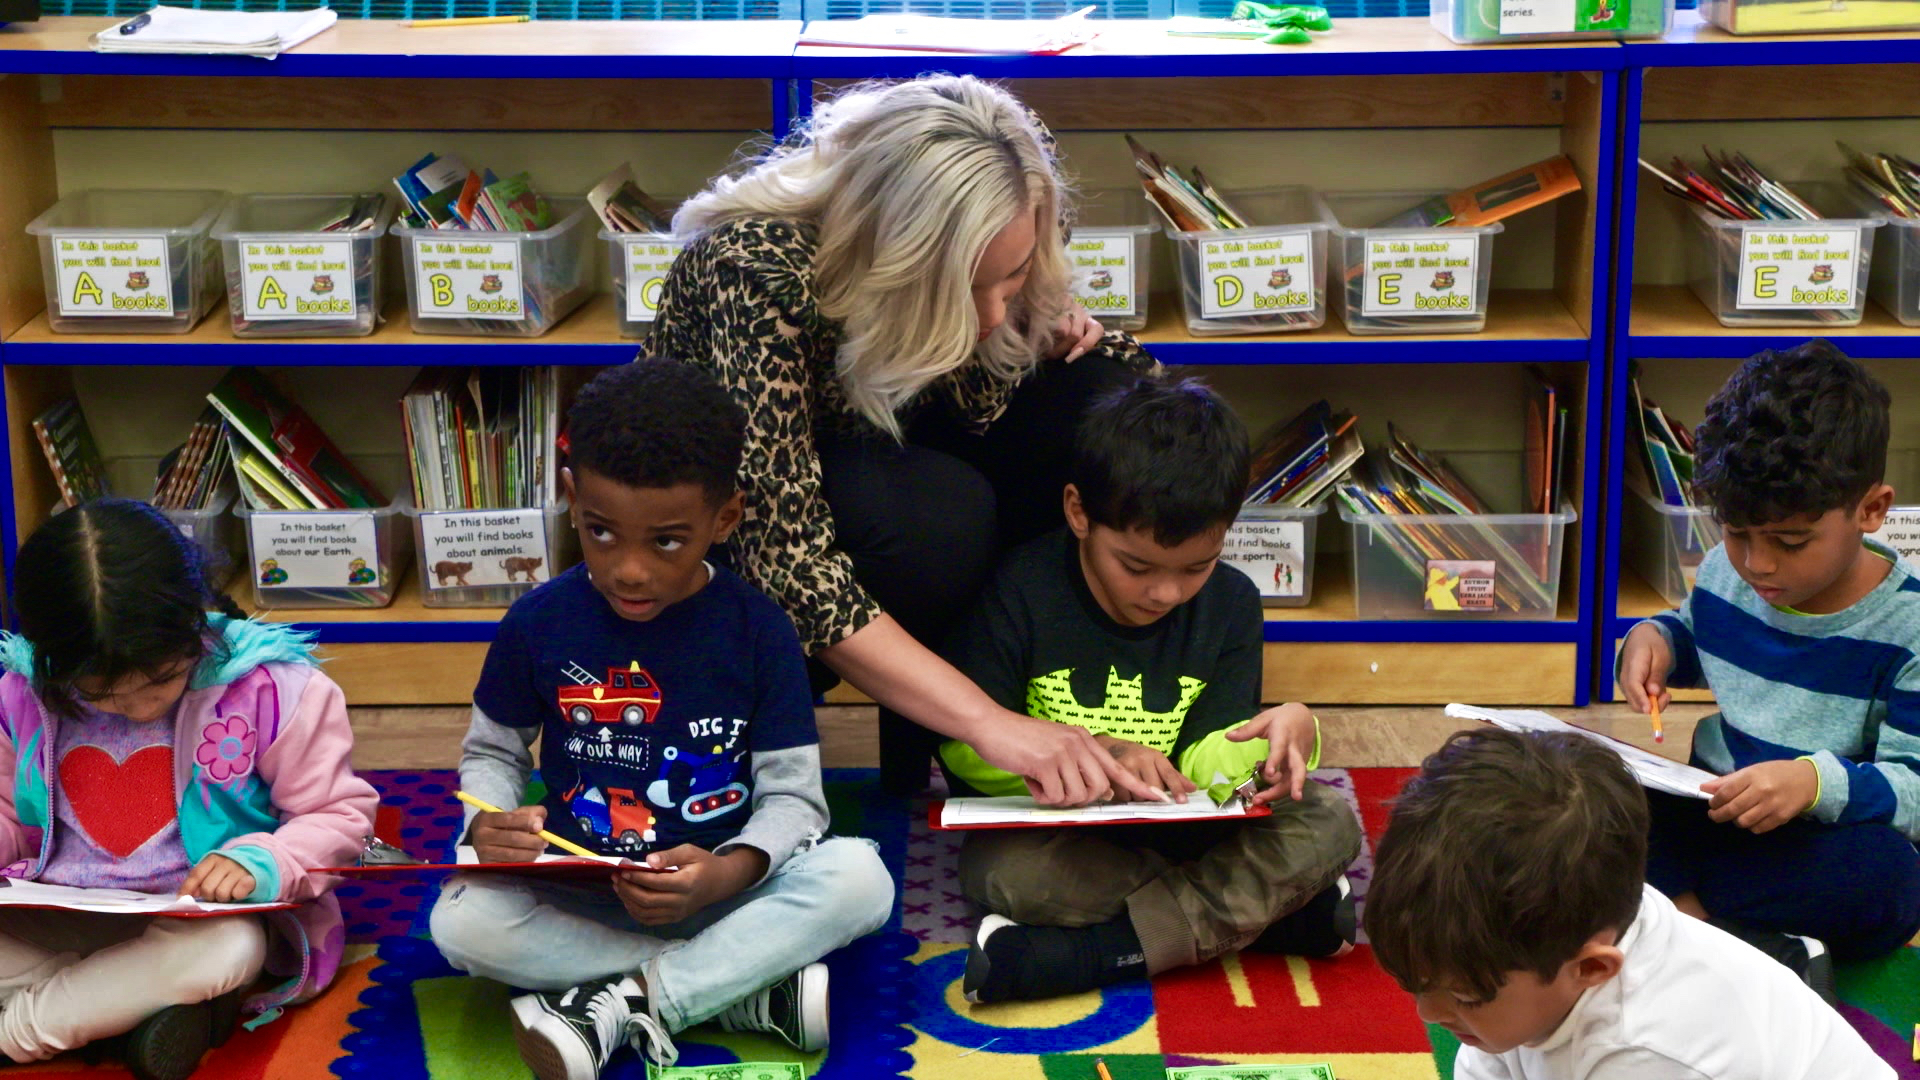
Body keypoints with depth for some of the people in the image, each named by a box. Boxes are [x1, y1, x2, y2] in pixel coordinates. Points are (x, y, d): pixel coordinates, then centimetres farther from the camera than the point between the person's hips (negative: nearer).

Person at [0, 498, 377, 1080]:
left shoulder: (270, 687, -13)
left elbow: (339, 814, -6)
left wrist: (260, 862, -25)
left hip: (207, 919, -3)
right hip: (55, 918, 3)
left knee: (229, 949, -39)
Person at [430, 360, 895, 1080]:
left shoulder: (758, 630, -6)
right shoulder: (538, 623, -4)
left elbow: (792, 794, -6)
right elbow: (491, 752, 10)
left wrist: (727, 872, -27)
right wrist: (488, 824, -15)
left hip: (716, 889, 0)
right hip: (576, 898, 1)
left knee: (860, 878, -27)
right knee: (462, 921, -30)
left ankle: (616, 1007, -25)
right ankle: (753, 988, -25)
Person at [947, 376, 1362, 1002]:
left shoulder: (1229, 604, 0)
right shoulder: (1024, 592, -11)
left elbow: (1201, 771, -4)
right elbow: (965, 745, -12)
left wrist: (1285, 733, -27)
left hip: (1176, 832, 3)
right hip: (1047, 832, -3)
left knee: (1329, 825, -19)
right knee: (1001, 872, -37)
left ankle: (1091, 955, -29)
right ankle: (1265, 910, -25)